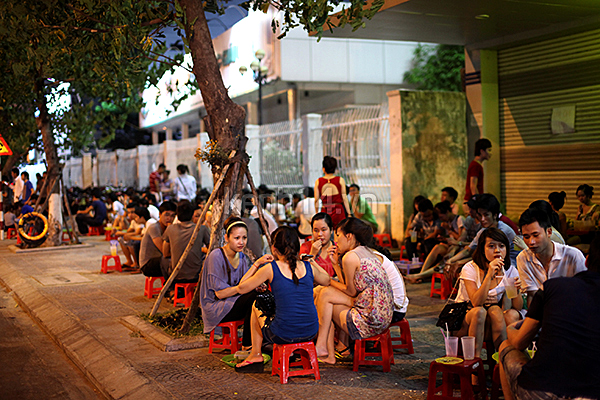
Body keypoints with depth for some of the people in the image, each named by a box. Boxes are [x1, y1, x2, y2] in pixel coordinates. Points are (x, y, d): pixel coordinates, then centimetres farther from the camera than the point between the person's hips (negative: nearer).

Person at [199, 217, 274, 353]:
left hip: (233, 302, 7)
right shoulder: (216, 256, -15)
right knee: (253, 297, -28)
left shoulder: (242, 257, 7)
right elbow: (220, 293, -19)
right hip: (214, 308, -6)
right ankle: (247, 347, -18)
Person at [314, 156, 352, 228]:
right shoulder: (340, 180, -2)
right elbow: (344, 198, -3)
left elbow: (316, 200, 3)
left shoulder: (318, 181, 1)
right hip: (338, 211, -1)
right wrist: (349, 214, 2)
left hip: (324, 212, 1)